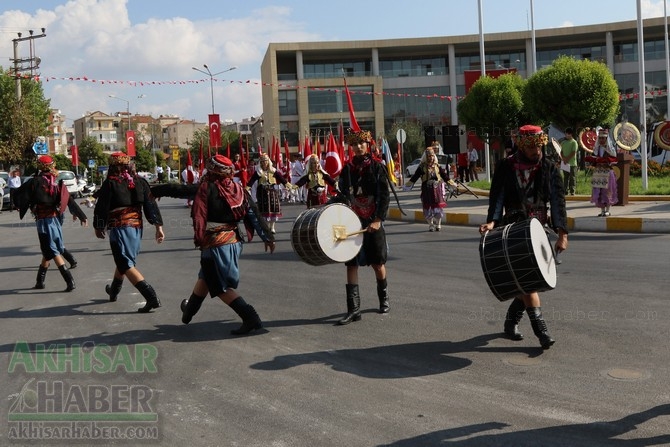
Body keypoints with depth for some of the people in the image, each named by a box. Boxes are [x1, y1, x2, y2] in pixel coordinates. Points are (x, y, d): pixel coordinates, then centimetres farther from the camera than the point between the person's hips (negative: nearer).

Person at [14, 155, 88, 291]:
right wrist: (82, 216, 12)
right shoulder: (57, 183, 5)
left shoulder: (35, 182, -9)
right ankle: (40, 281, 28)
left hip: (43, 220, -6)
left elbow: (19, 196, -10)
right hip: (55, 219, 6)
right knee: (49, 251, 17)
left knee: (52, 252, -5)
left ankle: (70, 281, -14)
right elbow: (70, 201, 6)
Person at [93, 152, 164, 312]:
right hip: (137, 226, 6)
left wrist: (98, 227, 8)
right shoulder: (140, 181, 6)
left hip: (119, 227, -6)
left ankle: (151, 296, -23)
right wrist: (158, 226, 3)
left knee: (126, 264, -7)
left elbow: (101, 208, -5)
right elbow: (151, 204, 3)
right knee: (124, 259, 24)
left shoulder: (110, 183, -7)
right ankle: (114, 290, 45)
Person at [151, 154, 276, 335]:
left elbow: (177, 190, -5)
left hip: (214, 244, -7)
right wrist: (268, 237, 9)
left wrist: (153, 191, 10)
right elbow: (254, 214, 2)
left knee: (222, 287, 1)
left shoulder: (206, 188, -12)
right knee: (205, 277, 25)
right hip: (234, 242, 7)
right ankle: (190, 310, 45)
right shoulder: (238, 189, 1)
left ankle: (251, 319, -10)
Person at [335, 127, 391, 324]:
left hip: (373, 223, -2)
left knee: (377, 262, 9)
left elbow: (384, 196, -7)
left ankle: (384, 298, 33)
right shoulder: (347, 169, 7)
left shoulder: (377, 167, -2)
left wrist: (378, 220, -17)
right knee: (351, 264, -2)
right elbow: (343, 195, 8)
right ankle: (353, 309, -1)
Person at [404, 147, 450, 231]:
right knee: (428, 207, 0)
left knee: (439, 206, -1)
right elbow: (414, 177, -1)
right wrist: (407, 186, -6)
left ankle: (438, 224, 15)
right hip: (427, 190, -2)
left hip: (437, 189, 2)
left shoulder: (437, 166, 7)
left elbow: (445, 176, 13)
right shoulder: (422, 167, 0)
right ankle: (431, 225, 14)